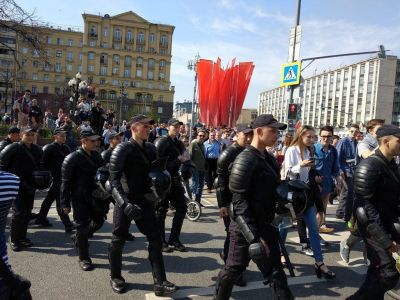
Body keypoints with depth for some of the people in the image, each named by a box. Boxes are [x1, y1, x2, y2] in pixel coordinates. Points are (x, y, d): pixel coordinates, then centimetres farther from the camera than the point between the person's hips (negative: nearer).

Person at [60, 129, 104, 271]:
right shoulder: (72, 158, -15)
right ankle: (84, 259, 15)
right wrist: (65, 203, -13)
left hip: (94, 196, 7)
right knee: (82, 226, 0)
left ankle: (77, 238, 42)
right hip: (80, 198, -6)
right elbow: (65, 182, -13)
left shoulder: (96, 155, 4)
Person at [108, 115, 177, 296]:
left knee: (156, 240, 1)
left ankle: (160, 283, 9)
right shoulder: (123, 149, -12)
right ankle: (116, 278, 32)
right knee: (118, 241, 10)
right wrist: (125, 203, -30)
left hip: (145, 202, 5)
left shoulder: (151, 148, 4)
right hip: (125, 203, -5)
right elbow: (114, 179, -20)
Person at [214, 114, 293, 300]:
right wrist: (254, 237, -23)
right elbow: (240, 203, -22)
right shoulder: (245, 160, -19)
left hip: (265, 227, 8)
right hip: (245, 228, -8)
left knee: (275, 273, 13)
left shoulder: (269, 159, 8)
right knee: (233, 269, 10)